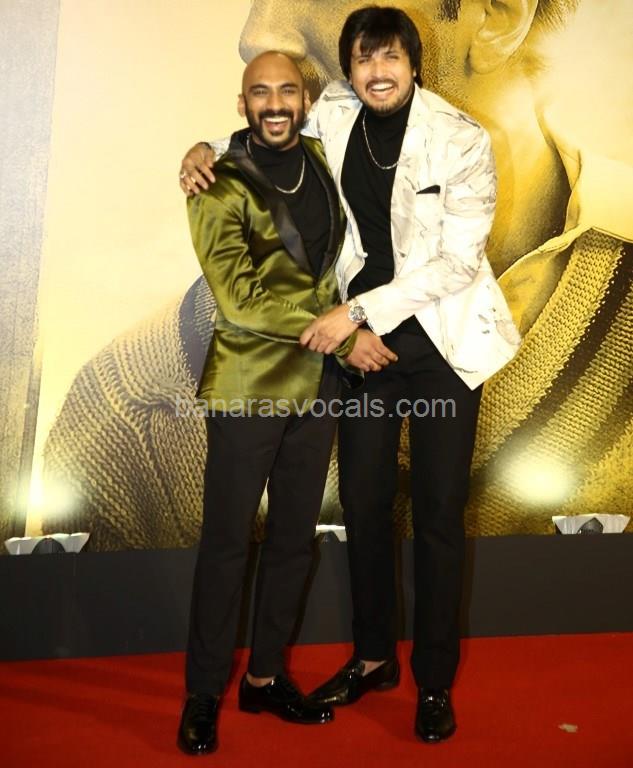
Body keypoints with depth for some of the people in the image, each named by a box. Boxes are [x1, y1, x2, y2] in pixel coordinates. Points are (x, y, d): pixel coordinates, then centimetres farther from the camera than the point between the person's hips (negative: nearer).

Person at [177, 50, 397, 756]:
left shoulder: (320, 160, 9)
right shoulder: (223, 187, -8)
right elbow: (240, 296, -18)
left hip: (316, 385, 6)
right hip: (247, 388, -6)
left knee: (294, 539, 13)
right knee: (226, 544, 3)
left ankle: (265, 676, 31)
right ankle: (203, 695, 20)